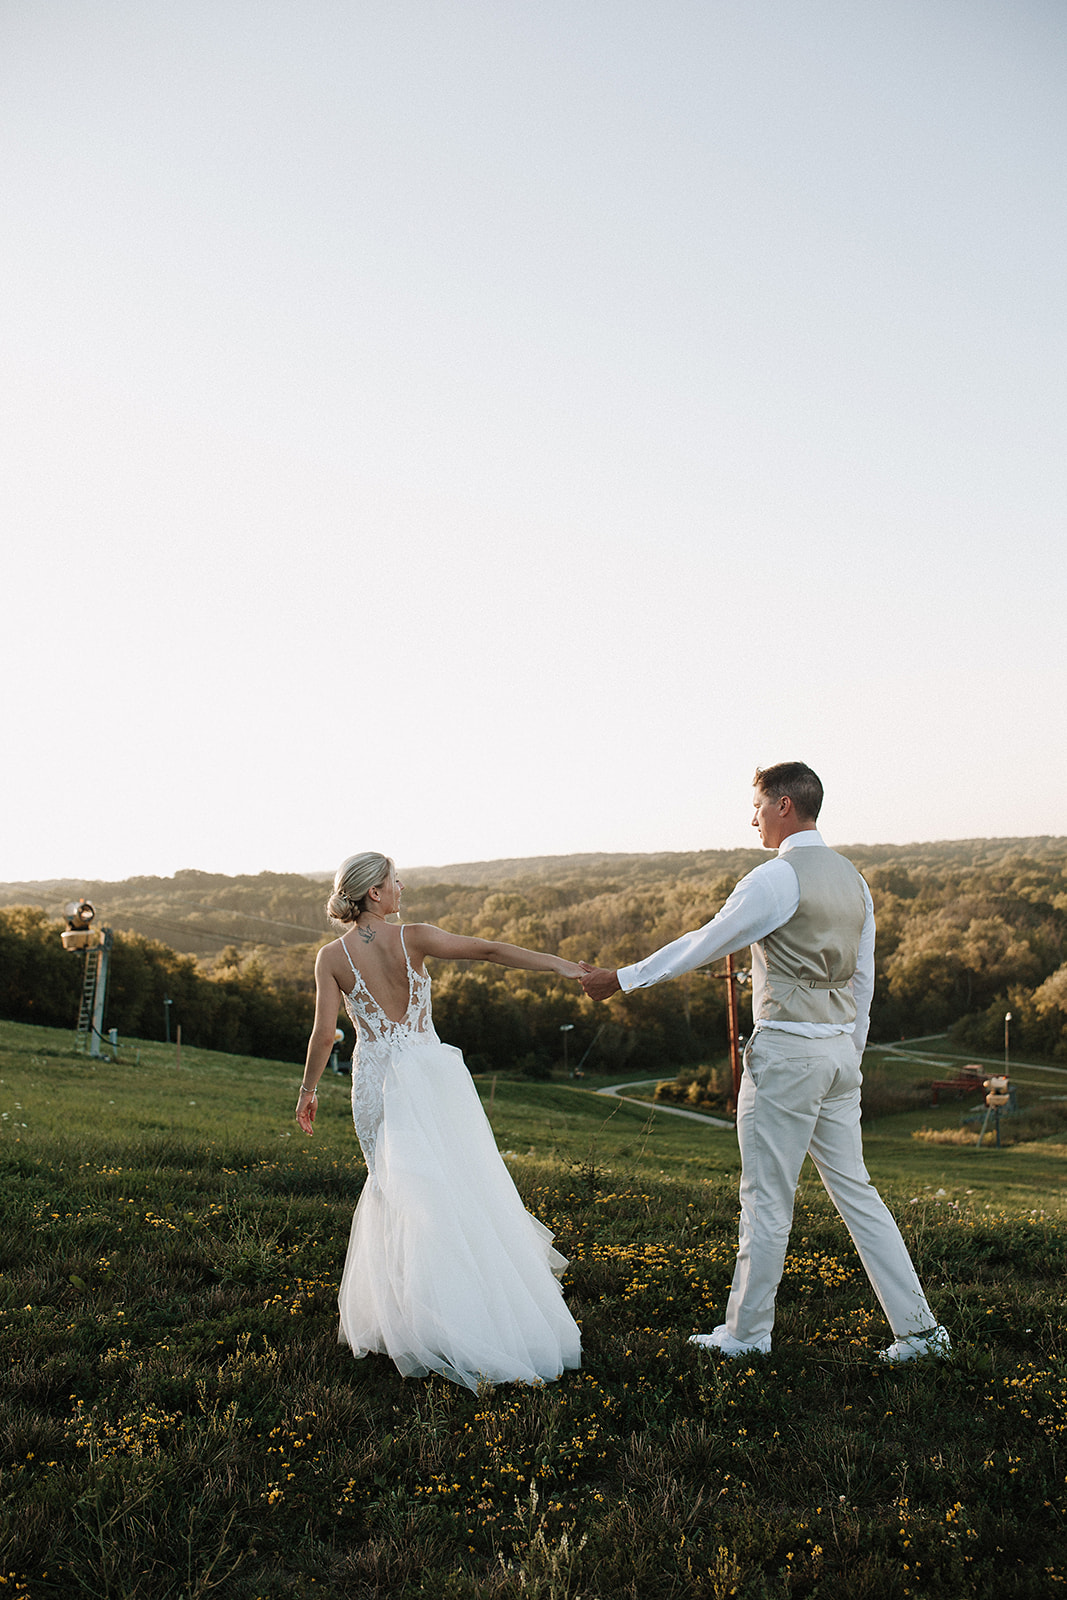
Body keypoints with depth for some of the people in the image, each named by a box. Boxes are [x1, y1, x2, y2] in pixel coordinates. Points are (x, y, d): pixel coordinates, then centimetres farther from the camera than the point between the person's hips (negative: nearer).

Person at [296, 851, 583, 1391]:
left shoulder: (331, 956, -3)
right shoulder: (413, 938, -7)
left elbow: (324, 1033, -6)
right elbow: (488, 950, -11)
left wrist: (307, 1091, 7)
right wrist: (560, 965, -10)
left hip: (377, 1079, 1)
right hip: (432, 1069, -1)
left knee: (401, 1189, 10)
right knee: (463, 1181, 9)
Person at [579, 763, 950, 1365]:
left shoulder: (777, 878, -13)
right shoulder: (853, 880, 12)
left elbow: (704, 944, -9)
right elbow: (864, 982, 16)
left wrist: (623, 978, 0)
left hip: (787, 1050, -8)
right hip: (841, 1048, 8)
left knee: (768, 1196, 3)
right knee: (854, 1187, 14)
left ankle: (747, 1332, 15)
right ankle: (919, 1326, 15)